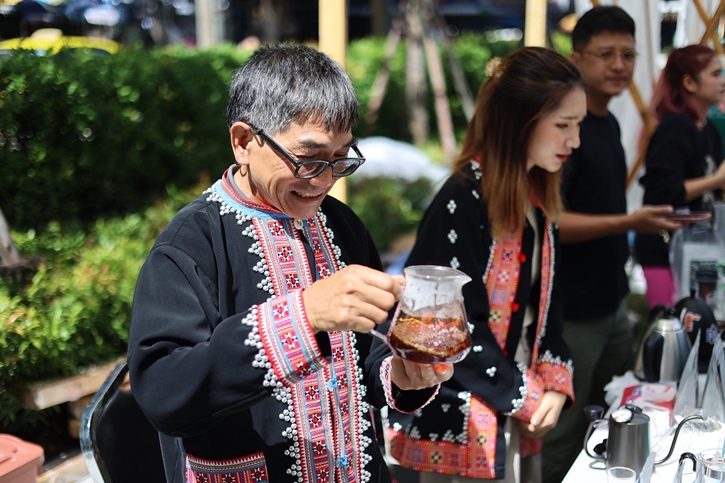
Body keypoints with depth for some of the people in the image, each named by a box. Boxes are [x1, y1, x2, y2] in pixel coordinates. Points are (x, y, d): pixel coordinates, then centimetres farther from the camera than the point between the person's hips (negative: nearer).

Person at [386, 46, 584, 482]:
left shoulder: (539, 201, 5)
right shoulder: (462, 203, -20)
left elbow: (546, 302, 10)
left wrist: (554, 380, -5)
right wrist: (528, 396, -12)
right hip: (459, 423, -8)